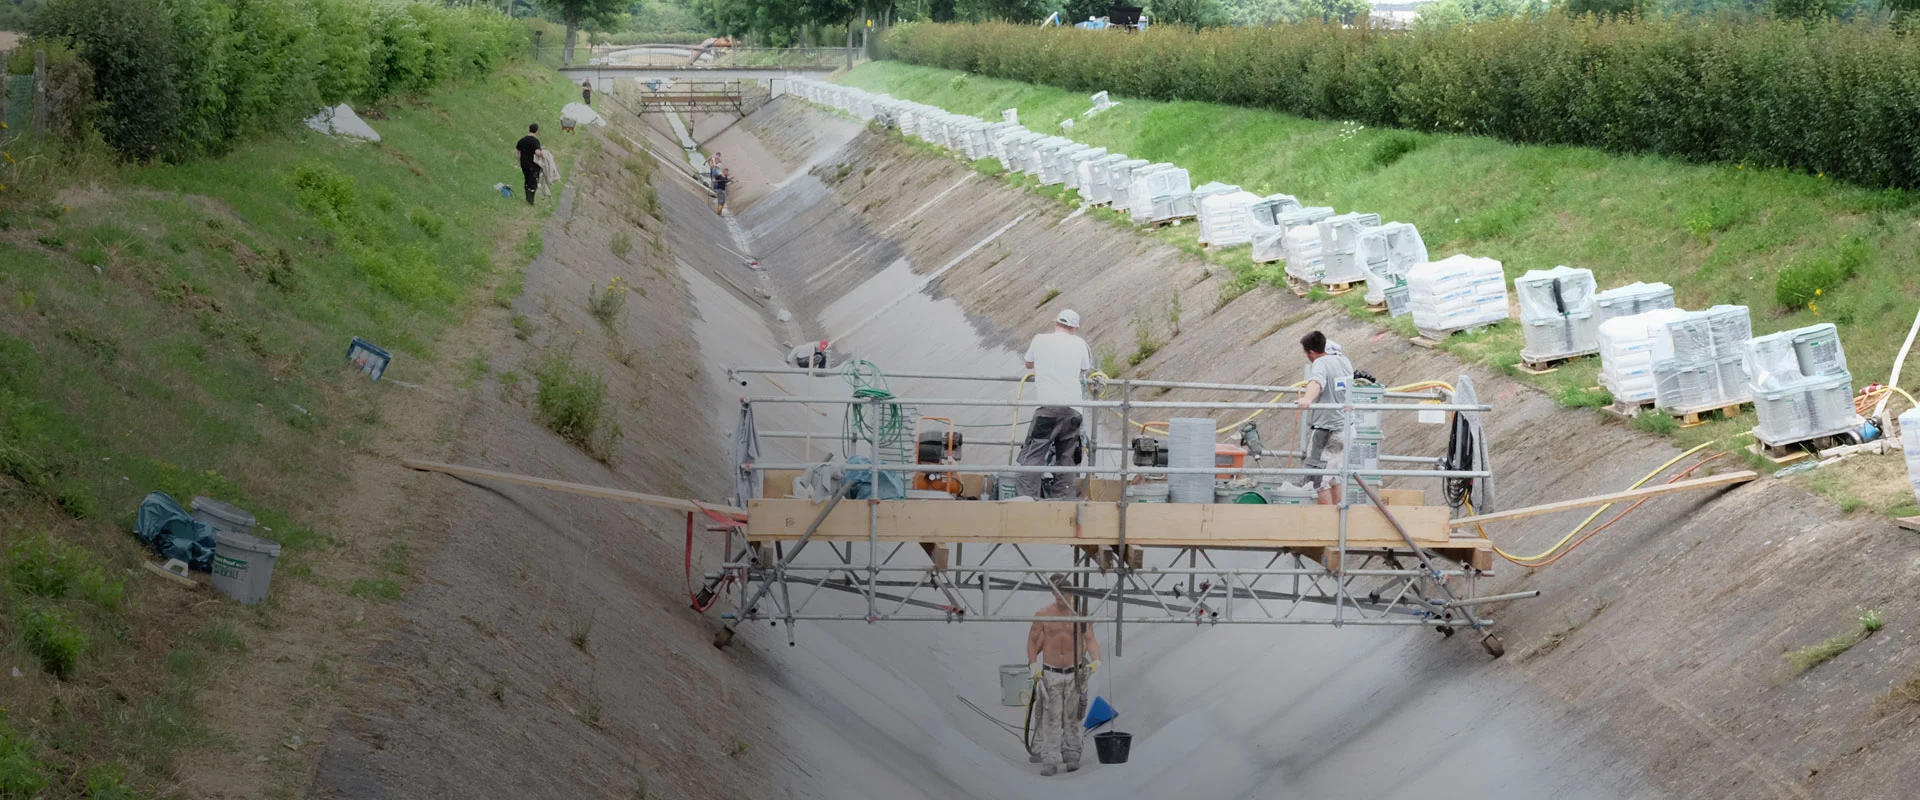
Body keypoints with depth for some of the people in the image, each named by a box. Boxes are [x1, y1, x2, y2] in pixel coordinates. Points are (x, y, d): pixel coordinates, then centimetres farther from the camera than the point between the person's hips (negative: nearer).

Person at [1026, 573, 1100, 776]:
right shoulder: (1042, 615, -1)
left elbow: (1090, 639, -3)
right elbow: (1032, 641, 6)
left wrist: (1096, 660, -19)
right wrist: (1034, 664, -5)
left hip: (1074, 673, 0)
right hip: (1050, 674, 0)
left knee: (1072, 717, 7)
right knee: (1051, 718, -2)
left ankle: (1072, 754, 19)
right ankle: (1050, 760, -1)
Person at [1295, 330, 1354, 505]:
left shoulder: (1321, 363, -15)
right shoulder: (1345, 361, 12)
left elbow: (1316, 382, -38)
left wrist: (1307, 399, -58)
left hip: (1324, 428, -9)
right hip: (1342, 427, 9)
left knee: (1320, 479, -6)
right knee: (1334, 476, 19)